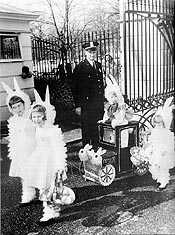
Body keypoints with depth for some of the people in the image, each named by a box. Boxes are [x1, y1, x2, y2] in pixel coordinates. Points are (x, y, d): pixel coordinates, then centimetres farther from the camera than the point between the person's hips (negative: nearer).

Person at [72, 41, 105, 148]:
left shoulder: (99, 65, 13)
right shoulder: (80, 68, -7)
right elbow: (75, 88, -8)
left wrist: (102, 100, 15)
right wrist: (78, 105, -12)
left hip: (99, 103, 6)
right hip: (87, 104, -6)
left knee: (97, 128, 13)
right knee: (87, 130, 2)